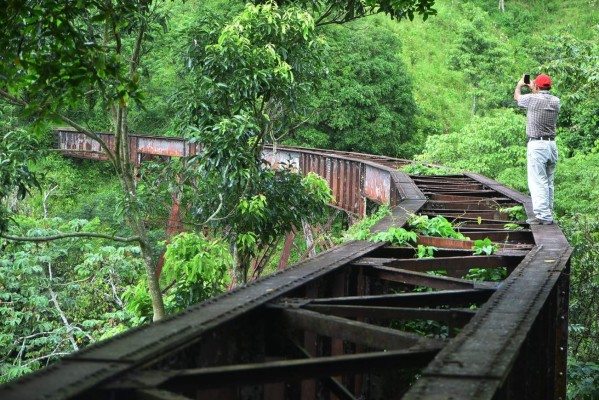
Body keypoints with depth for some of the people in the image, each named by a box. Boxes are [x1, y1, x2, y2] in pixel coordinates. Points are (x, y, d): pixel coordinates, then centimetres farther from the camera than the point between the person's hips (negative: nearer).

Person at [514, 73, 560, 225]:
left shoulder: (532, 99, -9)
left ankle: (543, 215, -12)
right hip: (552, 144, 6)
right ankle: (548, 214, 18)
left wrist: (520, 84, 33)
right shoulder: (555, 101, 6)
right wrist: (532, 88, 44)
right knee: (549, 181, 13)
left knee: (538, 181, -7)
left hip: (536, 145, -6)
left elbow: (517, 96, 13)